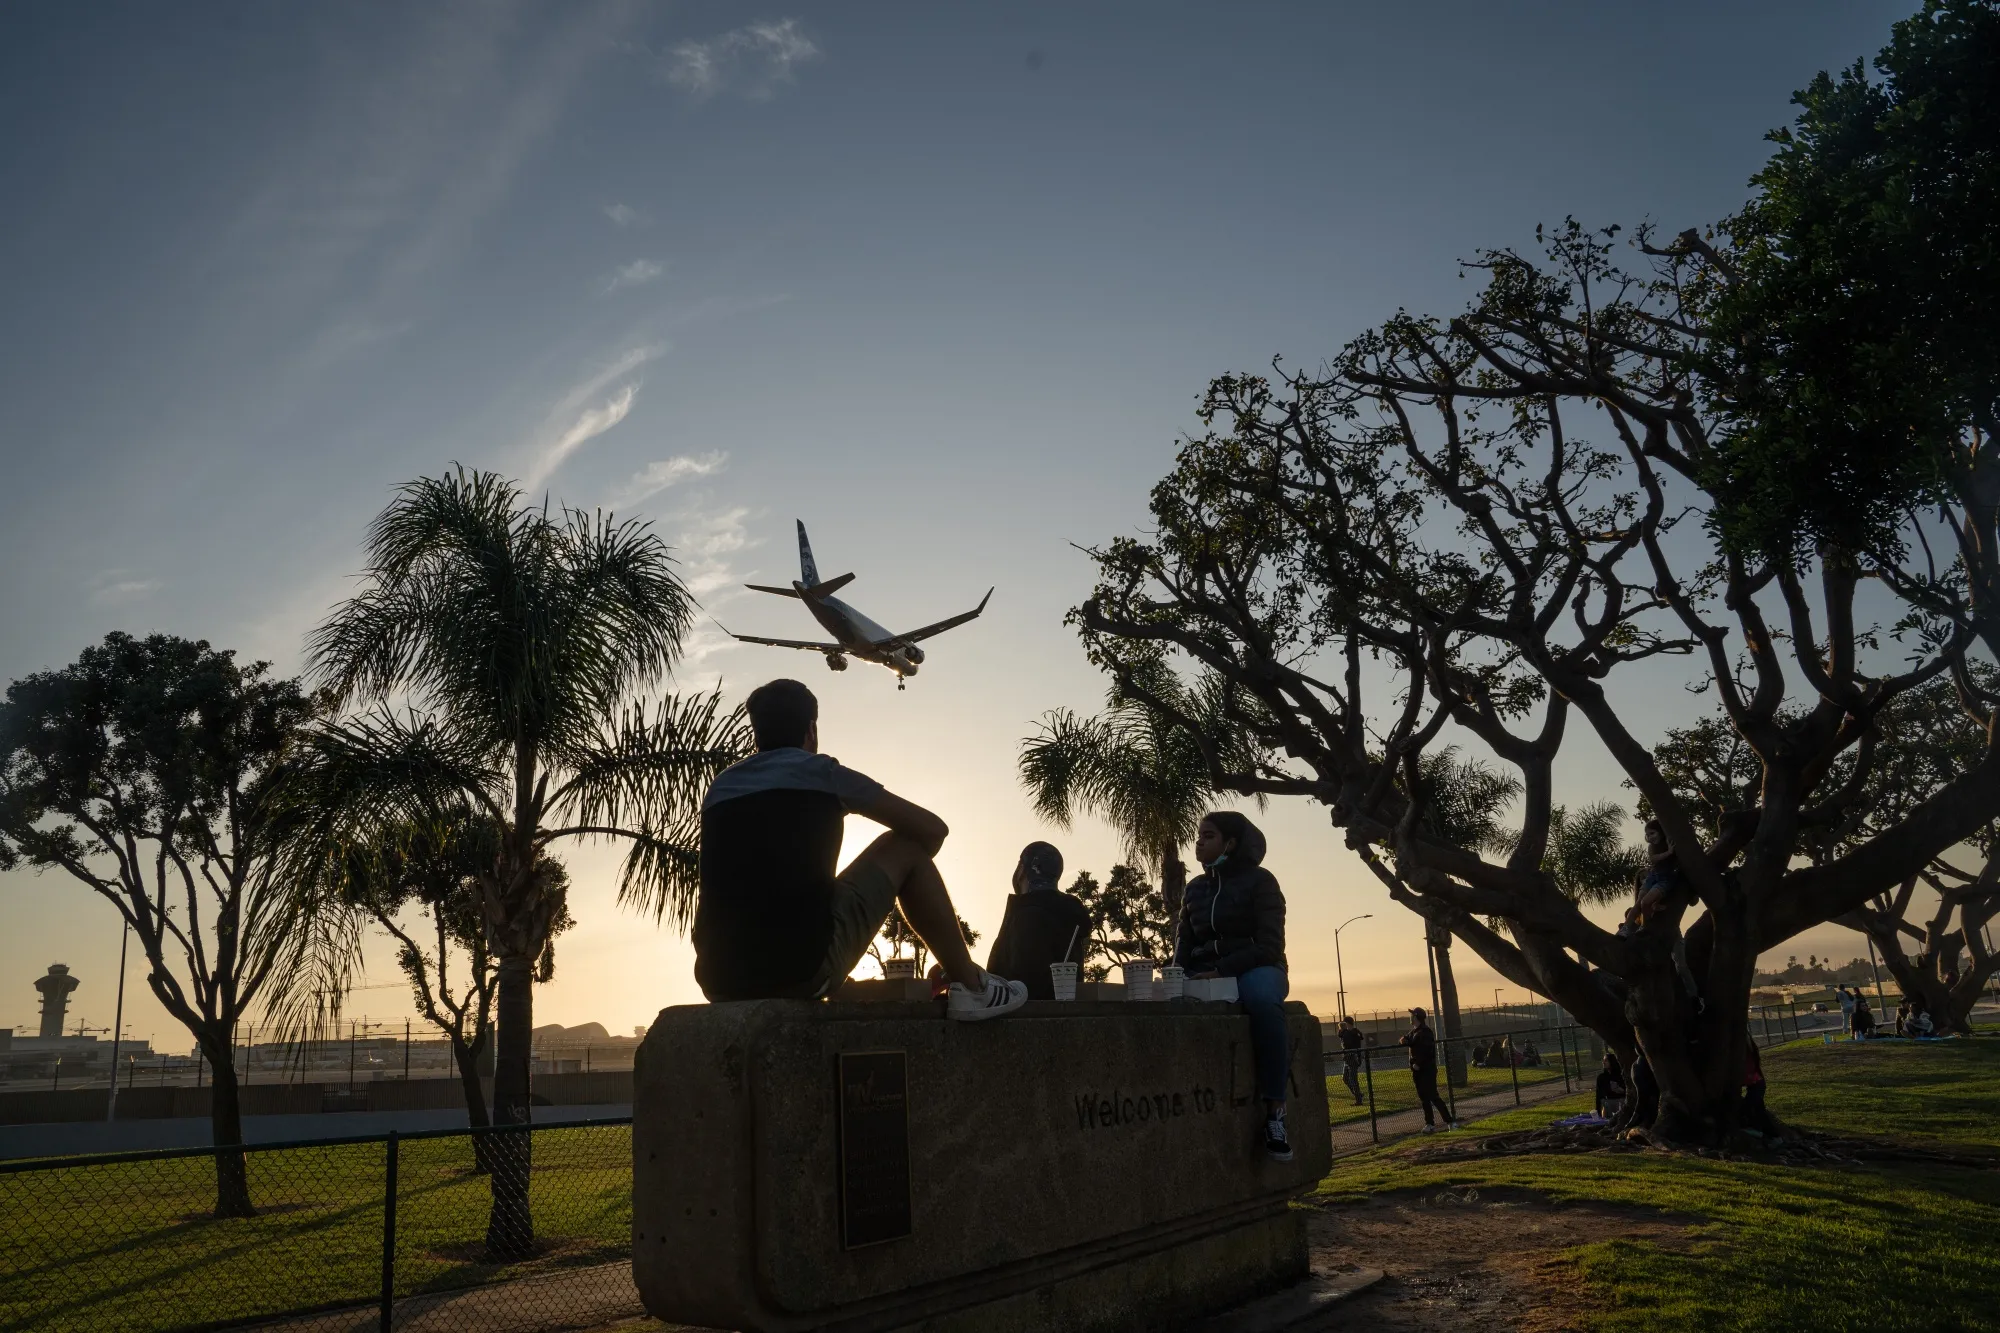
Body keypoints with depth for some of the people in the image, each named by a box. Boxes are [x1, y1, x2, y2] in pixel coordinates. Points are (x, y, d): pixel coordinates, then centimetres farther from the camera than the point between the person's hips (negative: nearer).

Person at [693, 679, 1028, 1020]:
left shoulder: (719, 786, 18)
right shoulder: (821, 772, 5)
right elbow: (933, 829, 11)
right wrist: (903, 871, 33)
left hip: (721, 979, 6)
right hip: (805, 963, -5)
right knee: (907, 847, 14)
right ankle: (971, 986, 16)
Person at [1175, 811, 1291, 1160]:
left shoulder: (1259, 880, -2)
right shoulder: (1195, 888, 14)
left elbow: (1269, 945, -10)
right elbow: (1184, 941, 12)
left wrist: (1221, 971, -21)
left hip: (1255, 969, -4)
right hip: (1206, 975, 4)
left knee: (1262, 999, -40)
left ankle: (1274, 1111, -33)